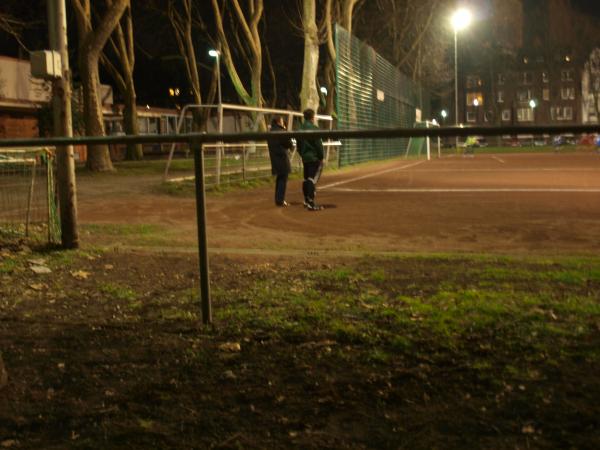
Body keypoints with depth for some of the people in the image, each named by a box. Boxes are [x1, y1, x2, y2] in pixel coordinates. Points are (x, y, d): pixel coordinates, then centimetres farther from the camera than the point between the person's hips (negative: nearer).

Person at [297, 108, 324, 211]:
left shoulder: (300, 129, 9)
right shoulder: (314, 129, -15)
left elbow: (299, 145, 14)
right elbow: (318, 145, -15)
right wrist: (321, 157, -6)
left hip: (305, 158, 8)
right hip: (314, 158, -8)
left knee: (306, 179, 16)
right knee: (313, 180, -9)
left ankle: (306, 200, 24)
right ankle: (311, 203, -13)